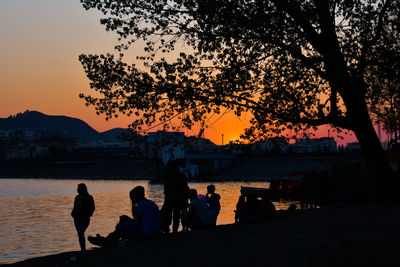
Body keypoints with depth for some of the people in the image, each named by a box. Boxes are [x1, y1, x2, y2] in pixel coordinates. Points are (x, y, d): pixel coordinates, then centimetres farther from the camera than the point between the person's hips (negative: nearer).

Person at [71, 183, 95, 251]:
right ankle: (82, 249, 17)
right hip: (77, 218, 7)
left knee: (81, 233, -18)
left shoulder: (89, 198, -6)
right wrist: (73, 213, 5)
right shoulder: (77, 197, 12)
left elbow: (92, 208, -3)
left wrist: (88, 215, -13)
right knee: (80, 234, 9)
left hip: (84, 218, -7)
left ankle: (83, 249, -16)